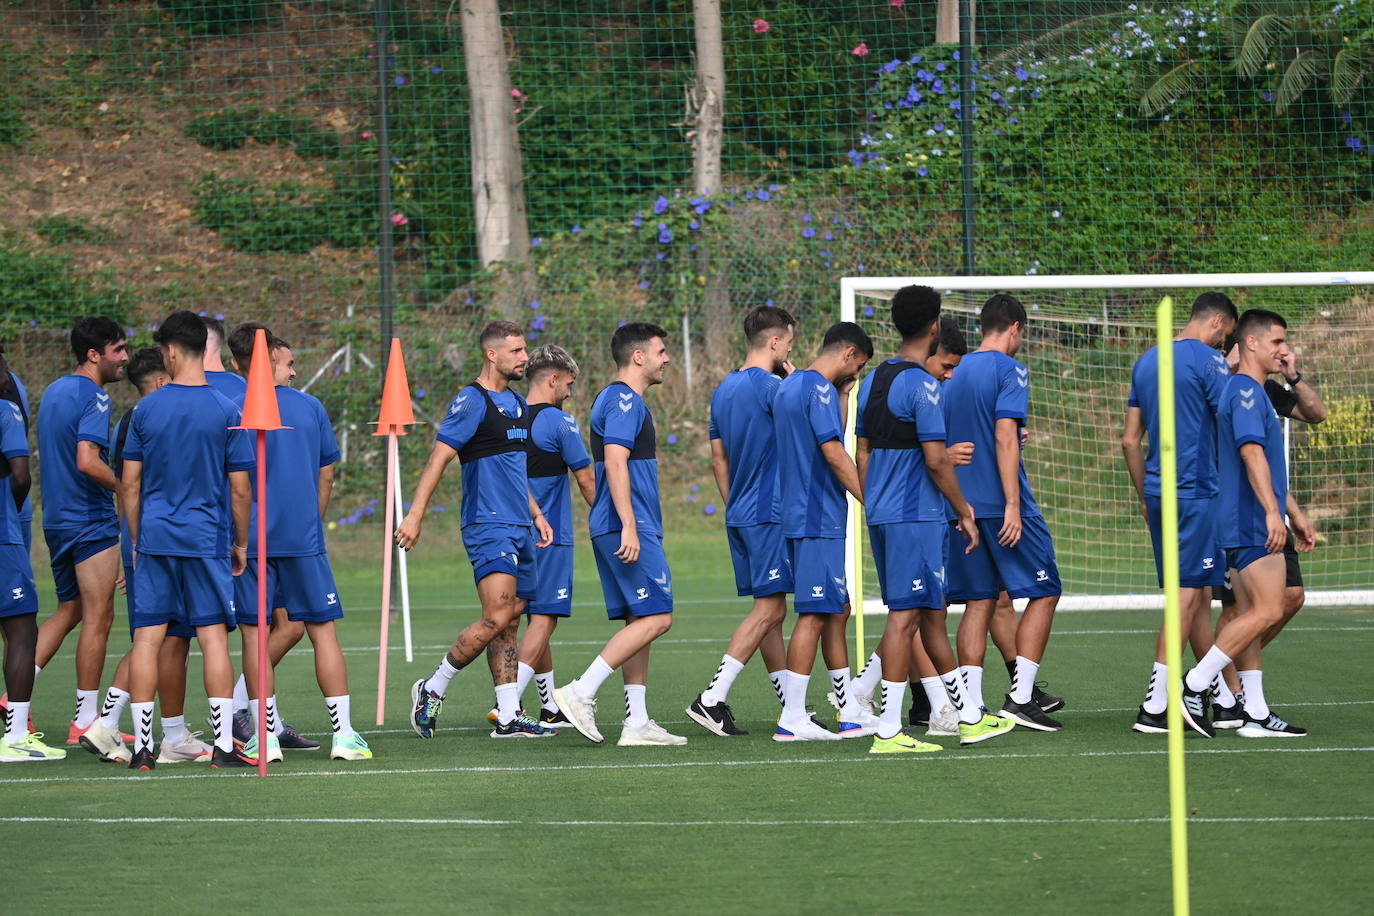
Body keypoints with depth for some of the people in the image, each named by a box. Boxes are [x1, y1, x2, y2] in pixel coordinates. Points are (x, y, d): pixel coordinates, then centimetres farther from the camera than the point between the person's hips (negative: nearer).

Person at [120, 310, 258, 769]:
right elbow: (240, 490, -2)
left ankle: (142, 746, 2)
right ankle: (223, 745, -2)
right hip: (206, 540, -1)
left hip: (154, 539, 1)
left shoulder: (145, 409, 1)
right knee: (213, 636, 1)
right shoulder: (226, 412, -4)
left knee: (147, 638, 3)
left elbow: (129, 484, 4)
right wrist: (241, 543, 11)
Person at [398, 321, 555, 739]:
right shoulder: (472, 401, -10)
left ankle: (509, 717, 8)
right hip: (489, 528, -9)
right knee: (497, 618, -17)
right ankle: (432, 690, -3)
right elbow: (439, 457, -14)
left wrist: (536, 514, 25)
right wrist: (415, 516, -20)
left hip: (519, 529, 9)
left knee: (509, 623, 7)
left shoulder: (517, 404, 17)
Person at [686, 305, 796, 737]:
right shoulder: (773, 387, -13)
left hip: (740, 515, 9)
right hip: (771, 514, -9)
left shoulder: (723, 390, 13)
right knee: (769, 609, -8)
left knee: (769, 607, 11)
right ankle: (713, 699, -16)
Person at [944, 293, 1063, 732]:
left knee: (978, 601, 7)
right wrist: (1013, 505, -18)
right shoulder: (1009, 370, -7)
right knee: (1043, 593, 3)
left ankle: (970, 707, 0)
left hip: (964, 506, 7)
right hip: (1002, 505, -7)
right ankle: (1020, 697, -5)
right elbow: (1005, 437, -17)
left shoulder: (956, 374, 15)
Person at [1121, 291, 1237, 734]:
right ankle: (1154, 707, -12)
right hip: (1197, 493, -8)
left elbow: (1130, 440, 17)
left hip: (1157, 494, 8)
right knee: (1187, 596, -7)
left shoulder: (1147, 361, 15)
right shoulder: (1208, 361, -9)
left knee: (1200, 593, 15)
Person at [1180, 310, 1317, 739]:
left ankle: (1253, 714, 6)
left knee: (1250, 614, 7)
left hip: (1249, 526, 10)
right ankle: (1194, 686, -12)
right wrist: (1273, 511, -32)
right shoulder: (1245, 391, -12)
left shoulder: (1255, 393, 22)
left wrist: (1295, 513, 32)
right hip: (1251, 523, -10)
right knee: (1267, 611, -14)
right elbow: (1252, 452, -24)